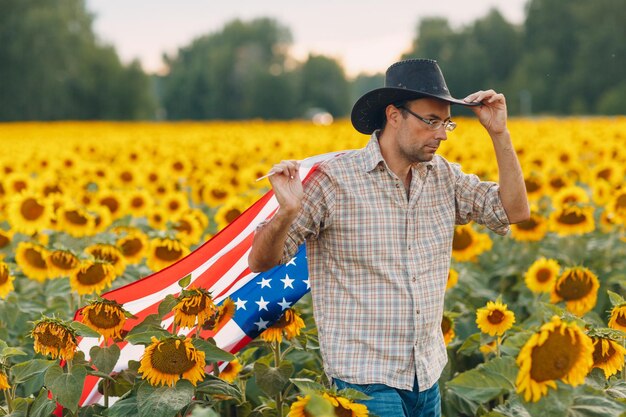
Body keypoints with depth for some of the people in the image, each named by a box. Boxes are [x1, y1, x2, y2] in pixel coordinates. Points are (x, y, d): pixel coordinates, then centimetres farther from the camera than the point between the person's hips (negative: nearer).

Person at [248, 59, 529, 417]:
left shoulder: (444, 177, 6)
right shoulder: (334, 180, -12)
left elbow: (514, 211, 2)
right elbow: (261, 261, -10)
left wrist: (499, 133, -4)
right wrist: (287, 212, -31)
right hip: (366, 376, -6)